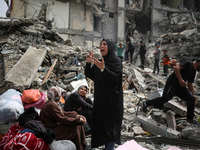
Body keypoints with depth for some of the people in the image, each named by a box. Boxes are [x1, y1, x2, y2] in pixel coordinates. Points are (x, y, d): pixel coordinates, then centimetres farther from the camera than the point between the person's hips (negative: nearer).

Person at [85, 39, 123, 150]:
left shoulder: (116, 61, -8)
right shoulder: (99, 62, 12)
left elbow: (116, 78, -20)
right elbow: (90, 75, 11)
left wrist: (103, 69, -31)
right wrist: (88, 63, -3)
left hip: (111, 99, -7)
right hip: (100, 98, 7)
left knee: (111, 124, -3)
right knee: (100, 122, 12)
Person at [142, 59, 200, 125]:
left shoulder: (194, 71, 17)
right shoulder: (187, 63, -10)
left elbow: (190, 84, 26)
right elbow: (176, 67, -28)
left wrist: (192, 94, 20)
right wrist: (180, 79, -34)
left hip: (180, 87, 9)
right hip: (172, 85, -9)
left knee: (191, 99, 0)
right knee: (164, 99, -15)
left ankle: (190, 118, 13)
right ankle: (146, 103, 4)